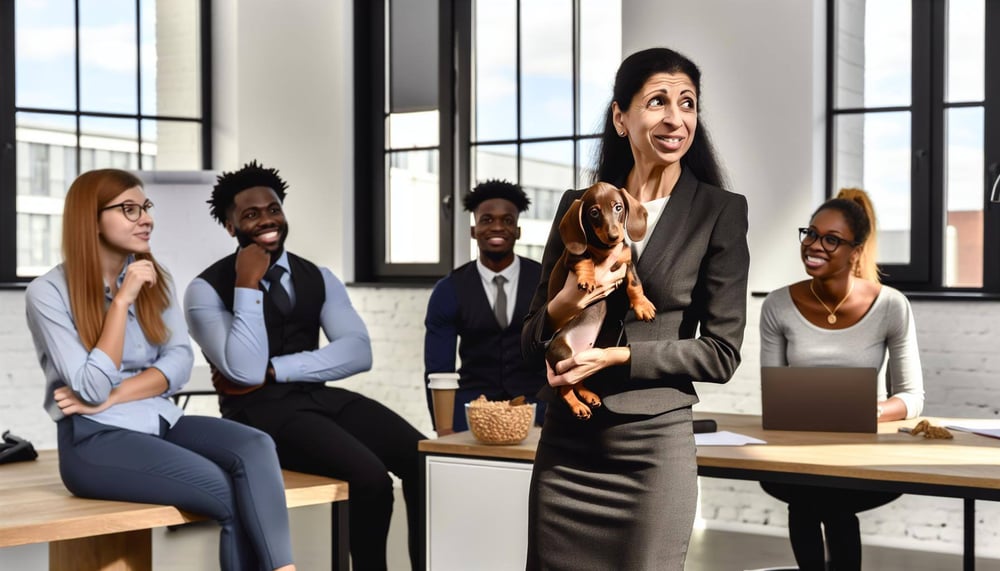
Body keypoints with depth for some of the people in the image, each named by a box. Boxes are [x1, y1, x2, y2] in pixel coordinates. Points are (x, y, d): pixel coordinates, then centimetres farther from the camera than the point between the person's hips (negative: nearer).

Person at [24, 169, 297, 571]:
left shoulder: (154, 280, 11)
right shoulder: (48, 293, -7)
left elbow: (180, 362, 1)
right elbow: (93, 388, -15)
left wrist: (112, 397, -14)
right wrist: (122, 300, -18)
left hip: (160, 422, 5)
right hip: (95, 440, -5)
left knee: (254, 447, -27)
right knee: (233, 496, -26)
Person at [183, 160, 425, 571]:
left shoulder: (318, 278, 11)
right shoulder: (206, 290, -4)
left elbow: (358, 351, -4)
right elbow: (245, 371, -17)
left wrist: (272, 369, -13)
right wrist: (248, 285, -18)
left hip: (320, 397, 5)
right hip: (259, 412, -5)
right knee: (371, 478, -28)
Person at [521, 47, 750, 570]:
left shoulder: (720, 212, -3)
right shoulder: (578, 206, 5)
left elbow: (721, 352, -6)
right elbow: (531, 342, 9)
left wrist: (617, 356, -15)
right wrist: (564, 305, -12)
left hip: (655, 444, -3)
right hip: (566, 444, 3)